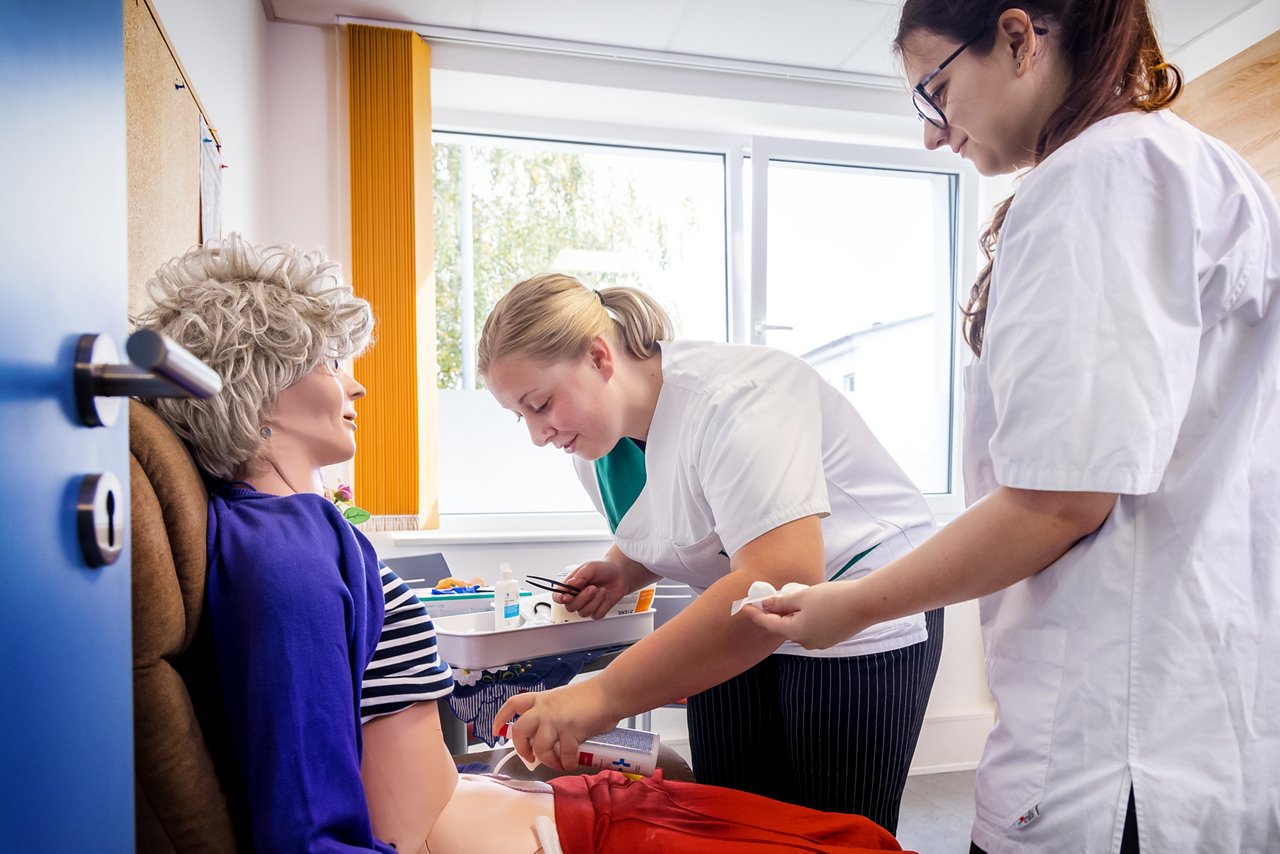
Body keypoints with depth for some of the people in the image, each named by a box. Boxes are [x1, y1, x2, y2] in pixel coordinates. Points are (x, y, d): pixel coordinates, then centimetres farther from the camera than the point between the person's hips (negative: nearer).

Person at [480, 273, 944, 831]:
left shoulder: (730, 397, -29)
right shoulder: (594, 438, -1)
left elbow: (781, 584, -39)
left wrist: (601, 698, -39)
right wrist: (620, 572, -7)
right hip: (739, 633, 7)